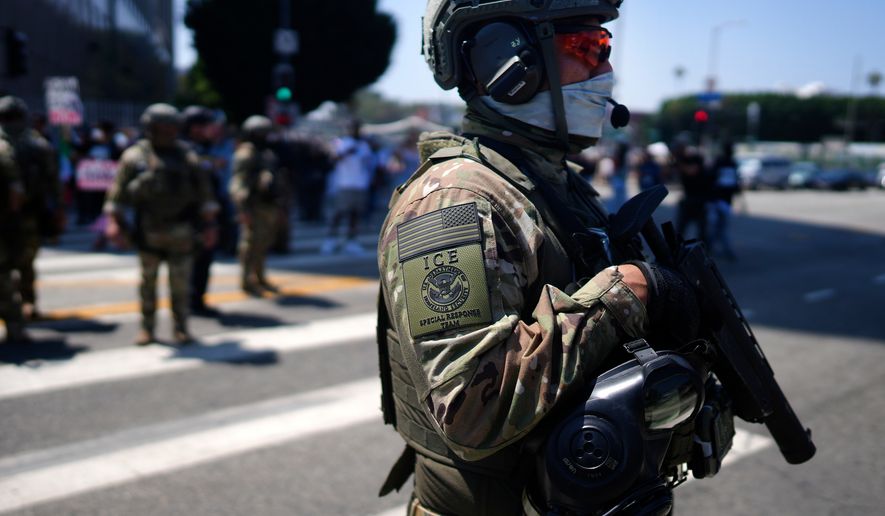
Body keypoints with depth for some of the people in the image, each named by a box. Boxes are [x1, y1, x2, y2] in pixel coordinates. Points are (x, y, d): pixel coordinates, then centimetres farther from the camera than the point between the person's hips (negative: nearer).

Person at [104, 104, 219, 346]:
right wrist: (114, 221, -8)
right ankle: (147, 328, 19)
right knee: (148, 282, 8)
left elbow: (204, 192, 6)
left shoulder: (186, 156, 5)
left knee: (181, 282, 1)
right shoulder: (134, 156, 2)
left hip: (180, 232, 0)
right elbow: (118, 191, 0)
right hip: (148, 232, 0)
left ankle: (180, 328, 12)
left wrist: (209, 225, 3)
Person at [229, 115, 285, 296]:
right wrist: (245, 209, -22)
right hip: (255, 206, -8)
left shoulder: (268, 153, 18)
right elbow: (240, 183, -16)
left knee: (264, 244, 13)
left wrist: (279, 203, 21)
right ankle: (246, 281, 2)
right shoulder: (246, 153, -10)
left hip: (270, 205, 8)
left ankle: (259, 278, 23)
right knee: (252, 243, -5)